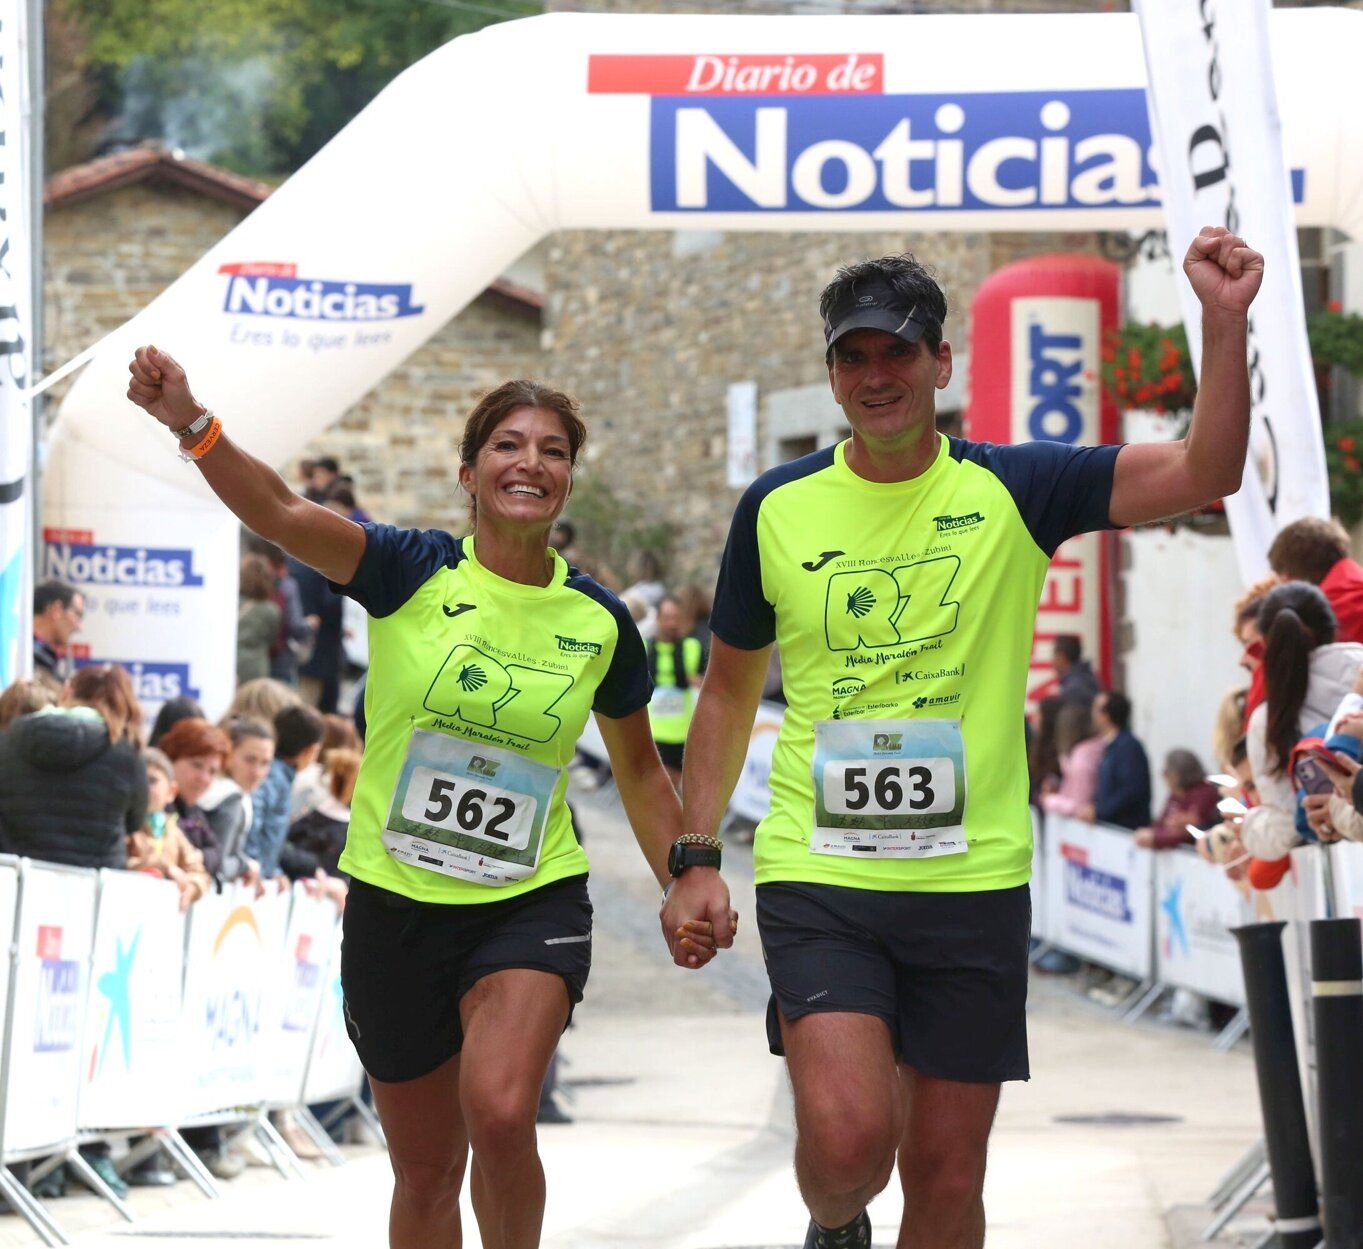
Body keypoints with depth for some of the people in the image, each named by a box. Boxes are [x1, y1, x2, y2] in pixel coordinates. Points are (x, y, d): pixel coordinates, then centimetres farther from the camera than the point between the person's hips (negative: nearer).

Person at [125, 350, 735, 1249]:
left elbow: (639, 769, 17)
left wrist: (686, 877, 6)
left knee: (500, 1114, -27)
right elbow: (281, 513, -25)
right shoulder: (412, 573, -7)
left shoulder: (600, 622, 1)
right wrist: (192, 423, -42)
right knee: (427, 1170, 9)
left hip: (533, 905, 0)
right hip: (396, 906, 0)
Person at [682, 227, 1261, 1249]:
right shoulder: (776, 509, 4)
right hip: (816, 879, -1)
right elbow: (730, 690, 15)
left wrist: (1225, 323, -23)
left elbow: (1205, 473, -9)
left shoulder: (1012, 491, 0)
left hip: (973, 883, 1)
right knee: (848, 1138, -19)